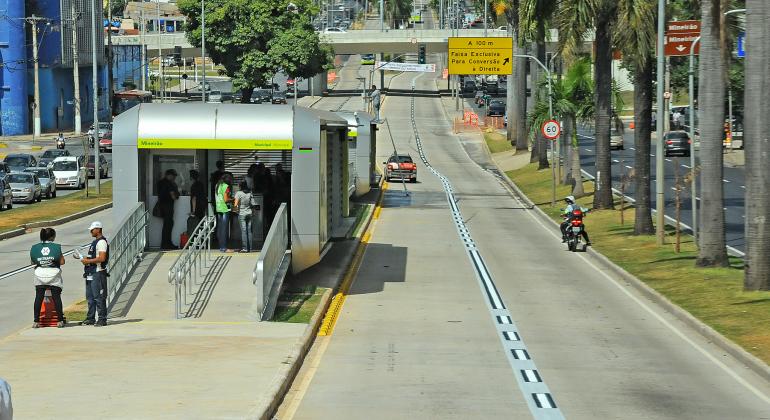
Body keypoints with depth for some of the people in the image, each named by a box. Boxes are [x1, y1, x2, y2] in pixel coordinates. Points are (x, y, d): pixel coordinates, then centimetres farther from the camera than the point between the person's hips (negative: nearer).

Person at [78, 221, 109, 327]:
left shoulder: (102, 242, -13)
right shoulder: (95, 242, 20)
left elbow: (102, 258, -22)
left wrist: (88, 261, -16)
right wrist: (84, 258, 11)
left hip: (98, 273, -11)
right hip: (91, 273, 11)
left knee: (99, 297, -9)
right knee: (90, 297, 13)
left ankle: (102, 319, -7)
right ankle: (90, 318, 18)